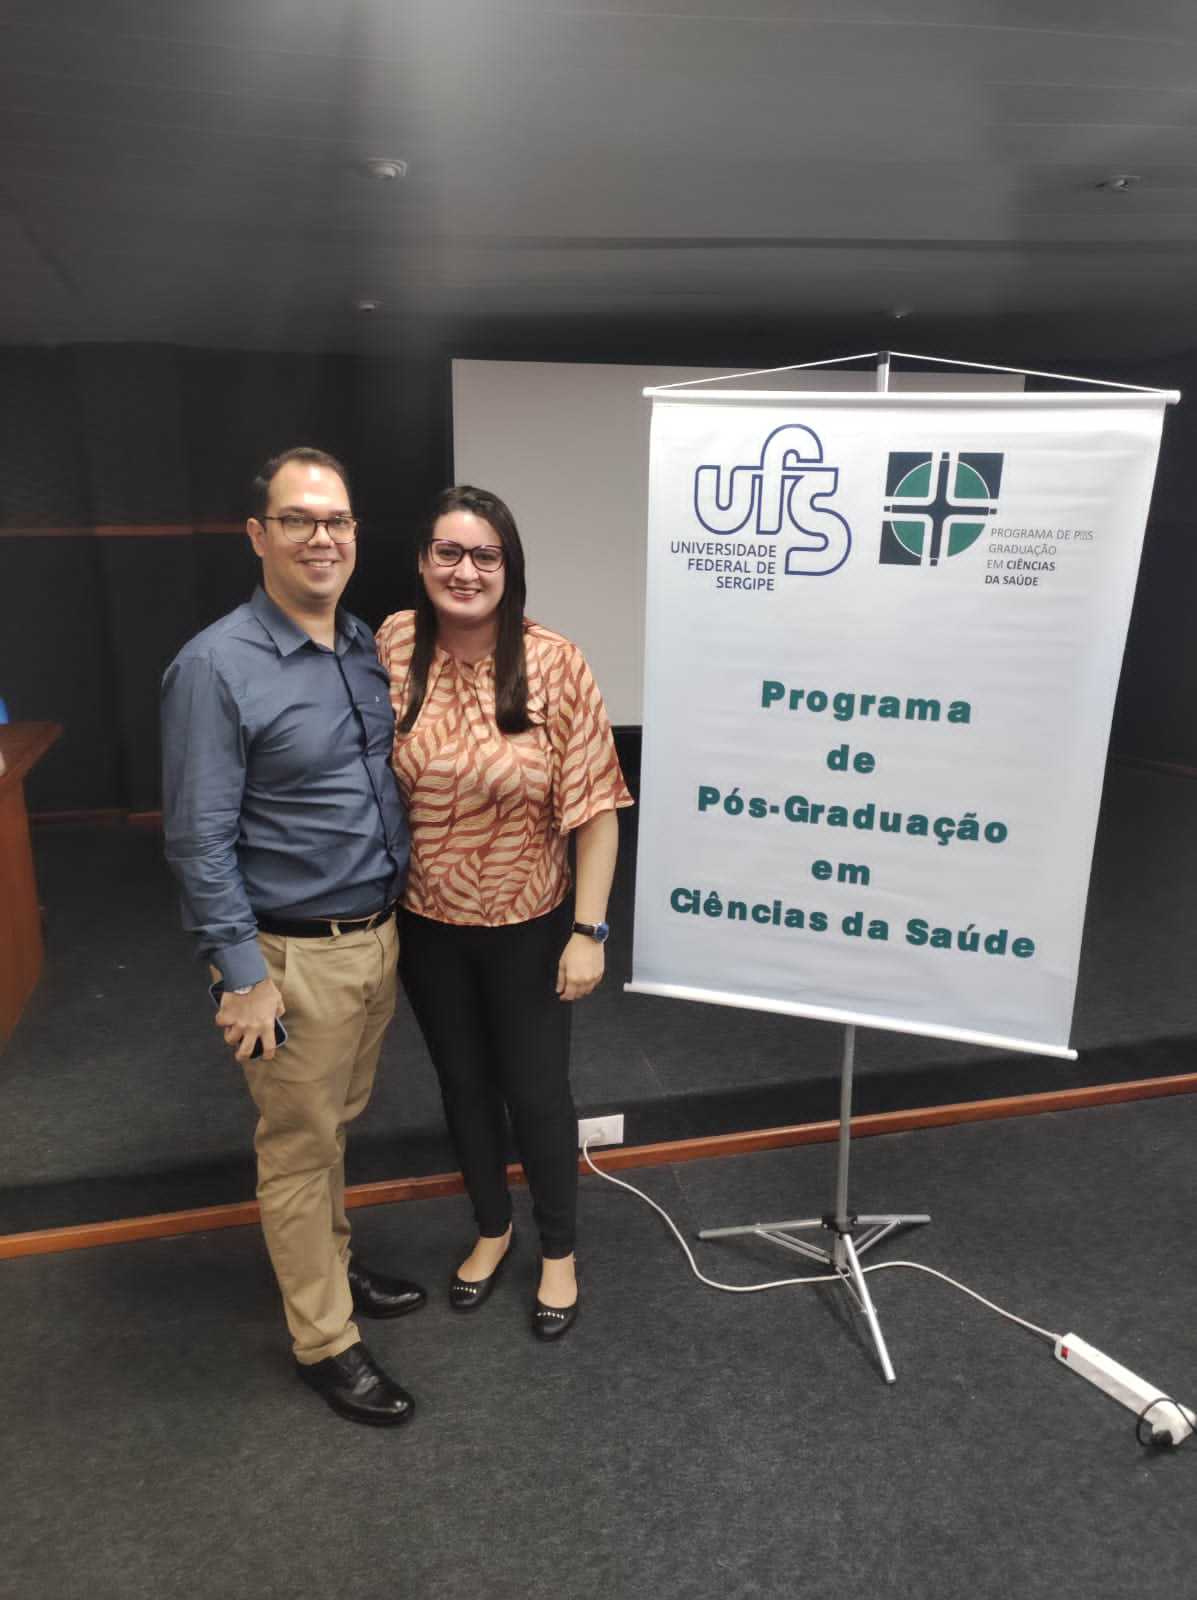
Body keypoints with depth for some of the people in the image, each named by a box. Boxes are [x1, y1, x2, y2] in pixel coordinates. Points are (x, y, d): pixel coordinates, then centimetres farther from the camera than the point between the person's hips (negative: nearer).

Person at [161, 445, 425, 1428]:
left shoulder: (367, 648, 5)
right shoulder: (217, 667, -16)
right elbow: (200, 841, -16)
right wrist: (243, 975, -17)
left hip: (378, 935, 7)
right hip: (295, 953, -6)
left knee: (338, 1123, 23)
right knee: (300, 1146, 10)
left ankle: (332, 1267, 45)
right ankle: (325, 1340, 29)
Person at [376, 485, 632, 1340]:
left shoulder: (555, 663, -17)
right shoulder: (391, 649, -9)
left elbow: (595, 808, -14)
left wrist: (589, 931, -14)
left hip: (527, 924, -2)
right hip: (426, 922, 3)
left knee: (536, 1089, 13)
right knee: (463, 1082, 21)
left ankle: (559, 1250, 40)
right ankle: (492, 1227, 47)